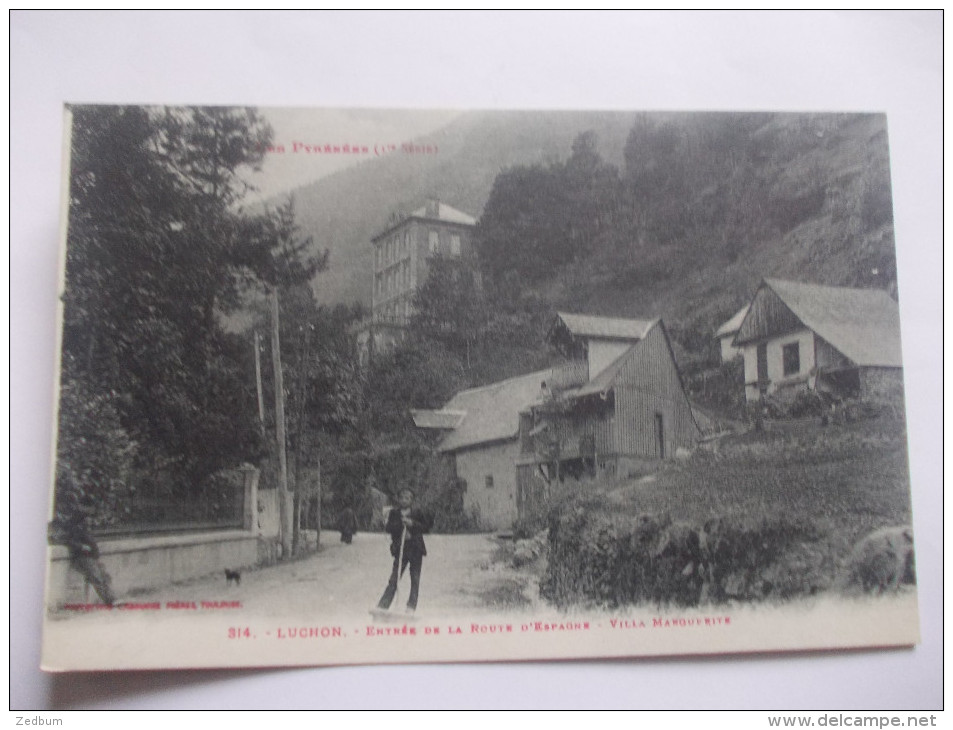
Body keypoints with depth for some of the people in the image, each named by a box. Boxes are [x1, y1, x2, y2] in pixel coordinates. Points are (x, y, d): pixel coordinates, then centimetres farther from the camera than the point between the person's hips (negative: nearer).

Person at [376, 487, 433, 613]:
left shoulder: (418, 512, -2)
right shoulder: (394, 513, 3)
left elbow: (426, 527, -5)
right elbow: (388, 527, -6)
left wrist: (412, 524, -18)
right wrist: (400, 524, -22)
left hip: (416, 549, 0)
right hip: (400, 549, 1)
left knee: (415, 580, 3)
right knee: (394, 579, -1)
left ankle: (411, 607, 10)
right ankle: (382, 605, 1)